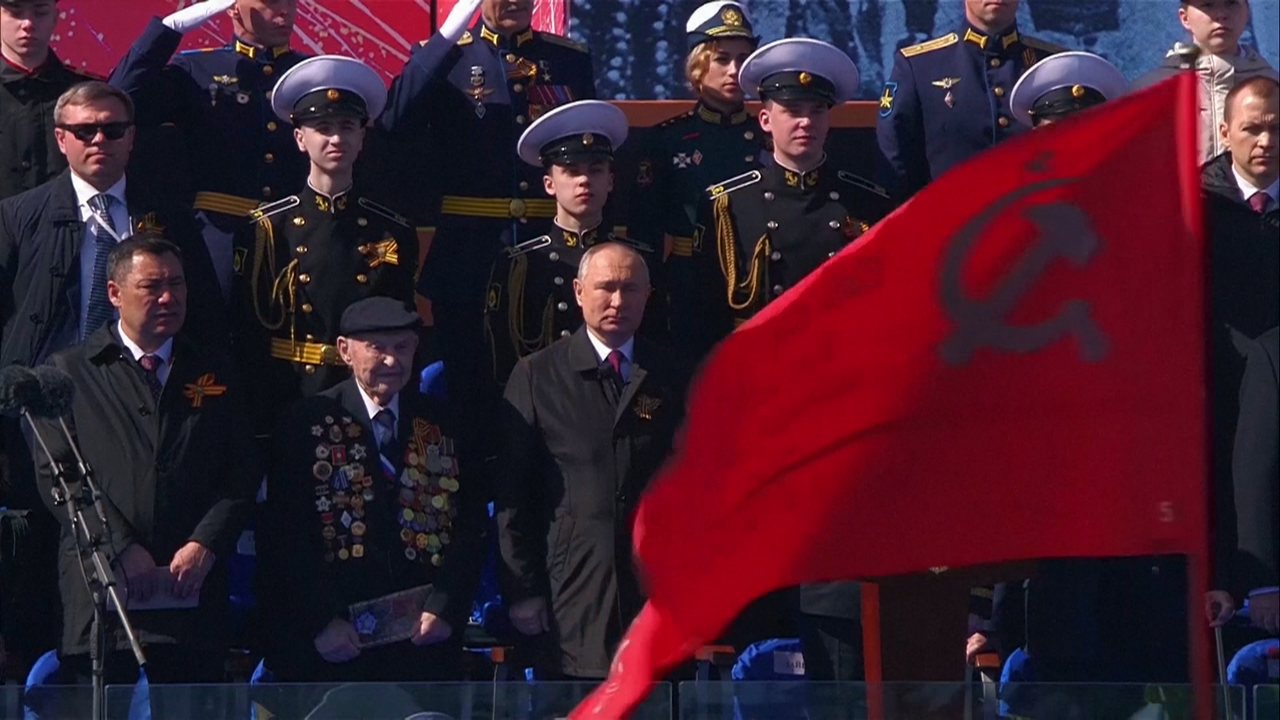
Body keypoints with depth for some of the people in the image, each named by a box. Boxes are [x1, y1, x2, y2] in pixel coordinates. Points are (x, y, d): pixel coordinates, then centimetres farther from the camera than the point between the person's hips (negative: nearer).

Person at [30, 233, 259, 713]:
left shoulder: (216, 375, 16)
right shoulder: (71, 372, 8)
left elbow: (242, 475, 9)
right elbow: (56, 474, 0)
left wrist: (205, 544, -7)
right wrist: (120, 549, -10)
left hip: (195, 589, 2)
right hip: (100, 592, -2)